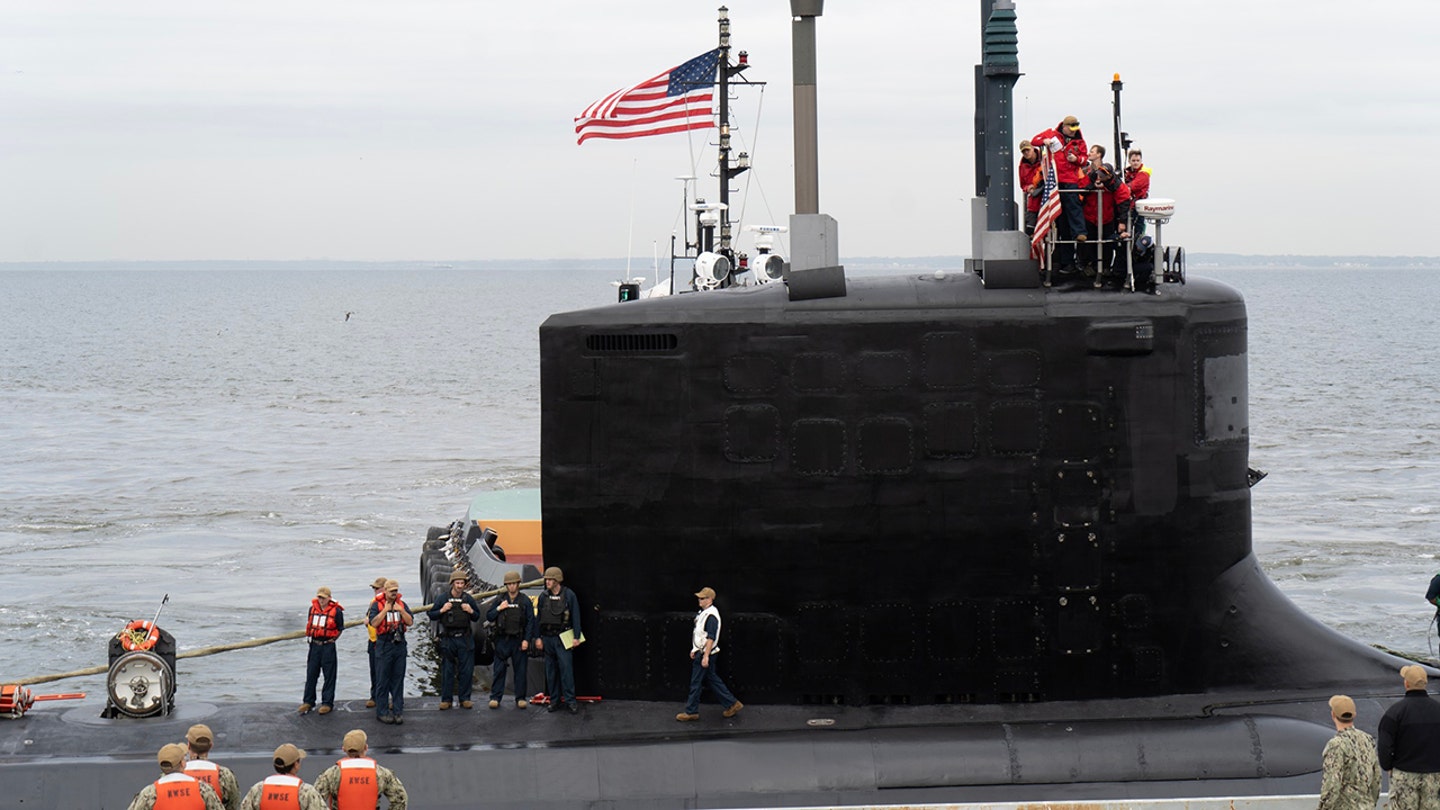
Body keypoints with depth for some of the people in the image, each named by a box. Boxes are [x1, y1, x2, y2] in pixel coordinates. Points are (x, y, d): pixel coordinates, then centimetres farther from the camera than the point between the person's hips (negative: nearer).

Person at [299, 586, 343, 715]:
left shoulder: (336, 611, -7)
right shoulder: (313, 609, 7)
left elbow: (340, 629, 1)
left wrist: (332, 640, -3)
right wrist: (310, 637, 12)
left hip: (328, 646, -5)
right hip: (314, 645, 5)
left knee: (329, 675, 1)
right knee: (311, 674, 8)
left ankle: (327, 703, 8)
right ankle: (308, 701, 17)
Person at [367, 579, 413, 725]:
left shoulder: (402, 604, 10)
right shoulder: (377, 605, -1)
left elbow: (410, 622, 3)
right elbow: (373, 623, -13)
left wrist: (401, 610, -10)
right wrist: (385, 610, -15)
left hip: (399, 645, 3)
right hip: (383, 645, -3)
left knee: (398, 679, 6)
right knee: (383, 680, -1)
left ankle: (398, 711, 10)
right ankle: (382, 712, 3)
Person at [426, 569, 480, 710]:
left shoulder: (468, 599, 5)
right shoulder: (443, 599, 1)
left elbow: (477, 618, 13)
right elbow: (431, 615, 5)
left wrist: (471, 611, -7)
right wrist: (442, 610, -12)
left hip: (465, 639, 1)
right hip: (448, 639, -1)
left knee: (466, 670, 2)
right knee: (447, 670, 2)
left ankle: (465, 698, 10)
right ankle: (446, 699, 8)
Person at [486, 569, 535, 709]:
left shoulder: (525, 601, 3)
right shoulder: (499, 599, 8)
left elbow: (531, 622, 1)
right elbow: (488, 616, 9)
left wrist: (527, 640, -7)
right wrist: (498, 609, -8)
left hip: (519, 640, -1)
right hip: (502, 640, 1)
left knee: (520, 670, 2)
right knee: (498, 670, -2)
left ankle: (520, 698, 9)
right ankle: (495, 698, 3)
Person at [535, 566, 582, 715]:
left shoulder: (569, 595, -2)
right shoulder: (544, 596, 9)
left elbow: (576, 617, -1)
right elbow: (538, 618, 13)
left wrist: (576, 636, -5)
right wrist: (537, 637, 8)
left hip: (562, 637, -4)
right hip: (547, 638, 4)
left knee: (566, 667, -10)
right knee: (550, 670, 7)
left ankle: (570, 700, -7)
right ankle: (554, 700, 13)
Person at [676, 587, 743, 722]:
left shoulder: (711, 615, -20)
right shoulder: (703, 612, 12)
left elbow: (711, 638, -24)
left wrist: (705, 656, -25)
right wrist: (695, 650, 23)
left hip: (705, 654, -10)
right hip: (700, 652, 10)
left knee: (696, 683, -3)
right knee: (712, 680, 15)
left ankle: (691, 712, 5)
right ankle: (732, 704, 21)